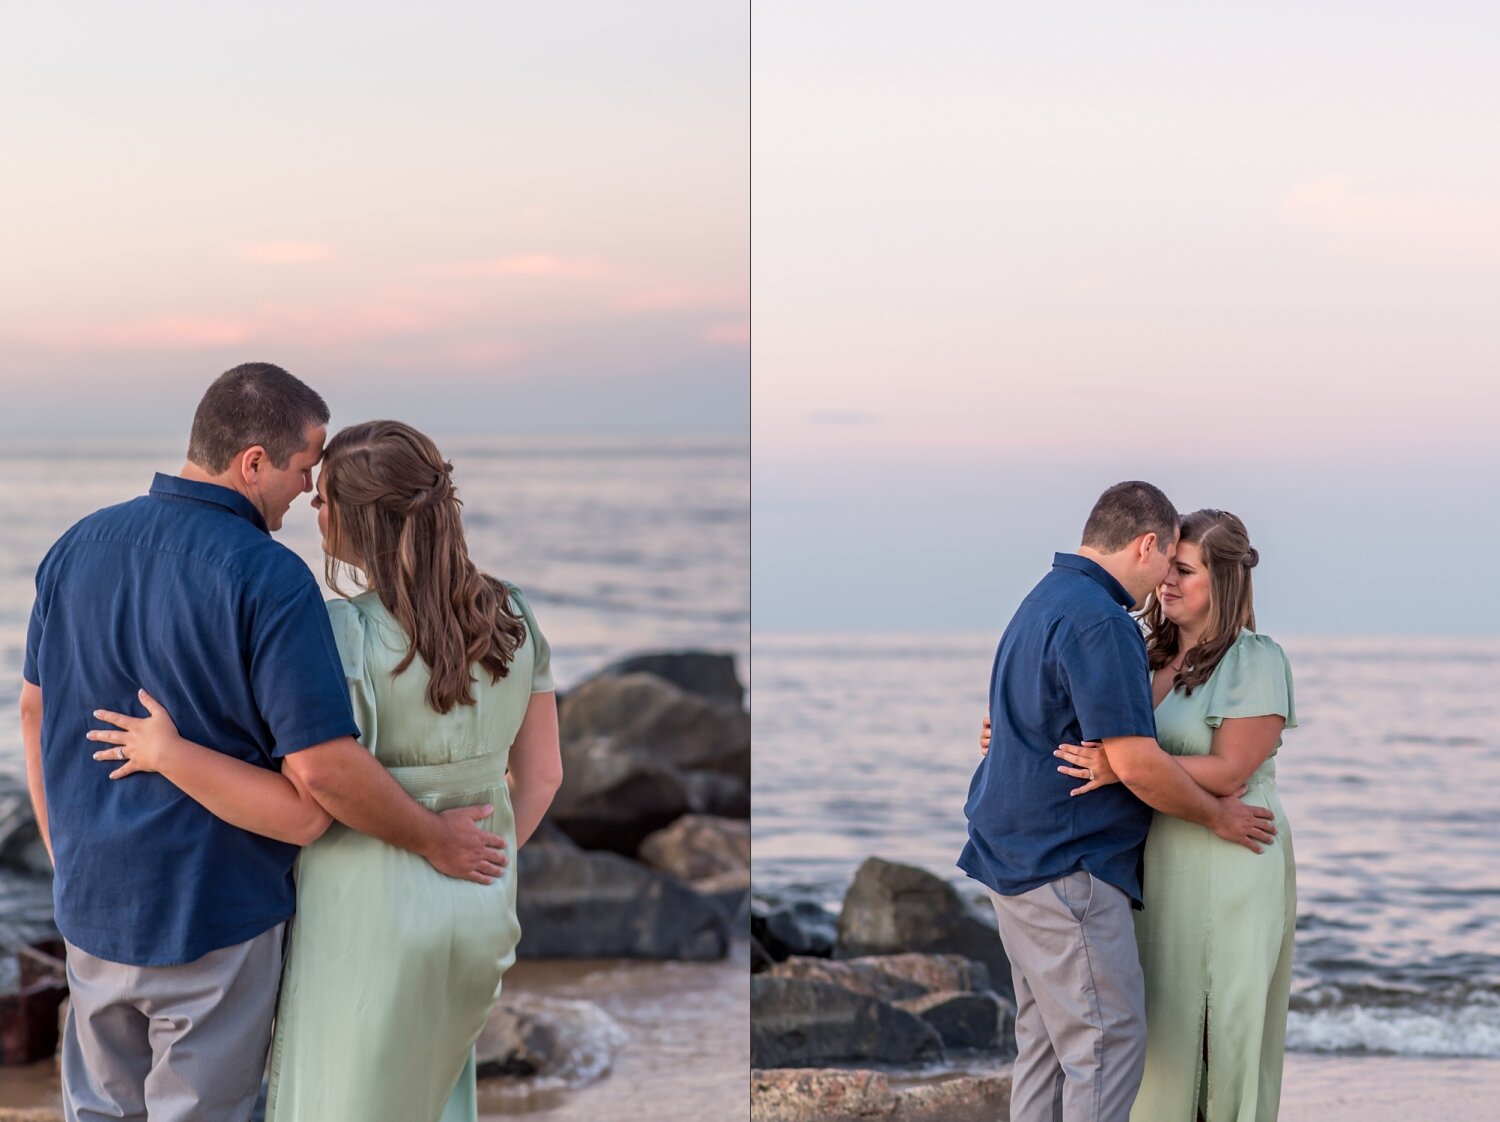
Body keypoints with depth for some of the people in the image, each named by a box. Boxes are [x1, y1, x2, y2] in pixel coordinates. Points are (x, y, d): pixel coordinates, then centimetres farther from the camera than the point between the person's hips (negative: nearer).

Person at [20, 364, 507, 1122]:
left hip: (95, 901, 6)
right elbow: (324, 770, -24)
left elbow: (36, 710, 11)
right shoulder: (269, 579, -21)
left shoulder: (78, 547, 1)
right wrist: (435, 840, -8)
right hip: (217, 912, -6)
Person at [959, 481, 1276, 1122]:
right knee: (1108, 1041, -7)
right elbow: (1137, 764, -22)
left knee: (1045, 1033, 15)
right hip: (1065, 867, -11)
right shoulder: (1098, 622, -19)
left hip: (1018, 852, 11)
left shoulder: (1047, 599, 14)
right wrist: (1218, 816, -6)